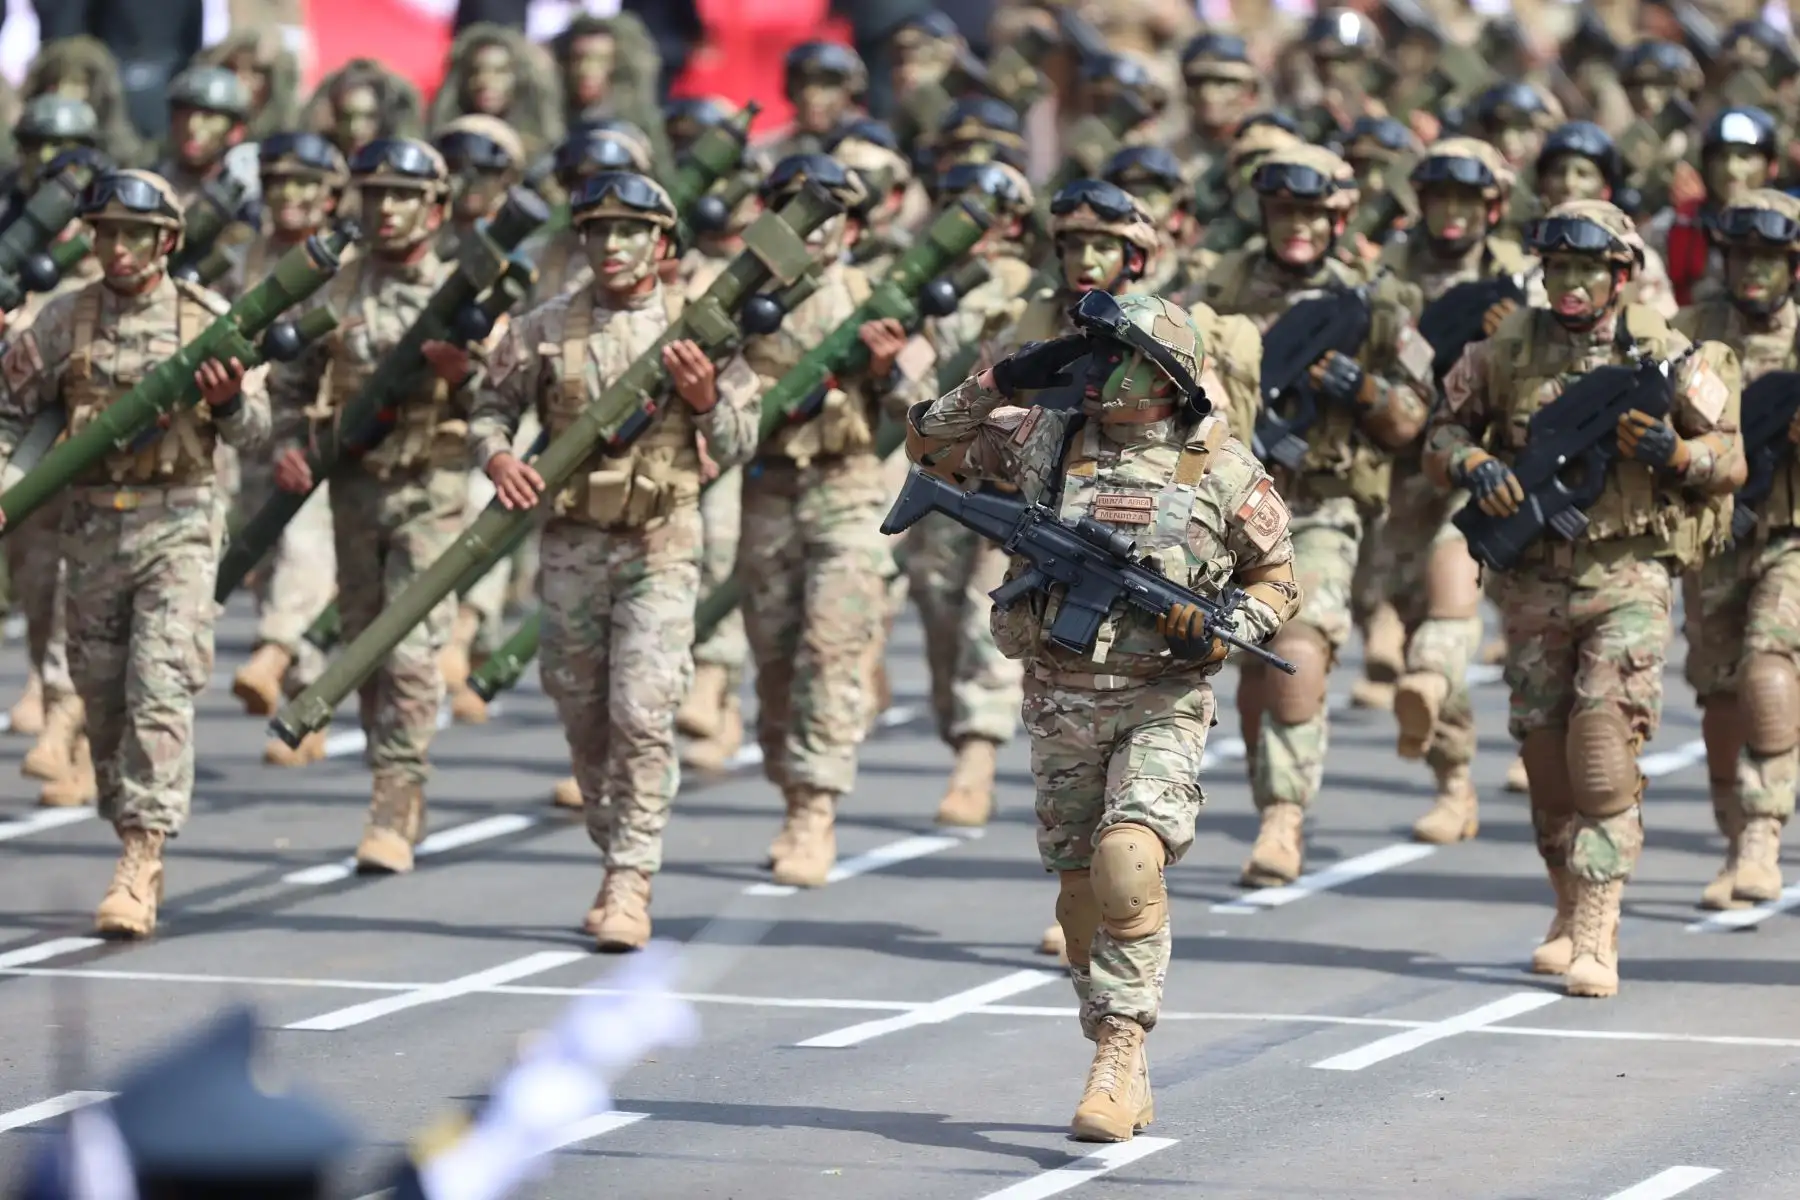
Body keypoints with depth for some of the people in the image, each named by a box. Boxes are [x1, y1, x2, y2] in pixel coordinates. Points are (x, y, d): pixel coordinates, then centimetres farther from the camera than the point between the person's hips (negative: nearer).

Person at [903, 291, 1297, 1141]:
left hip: (1161, 706, -3)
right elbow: (929, 443, 14)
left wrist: (1222, 630, -10)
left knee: (1127, 866, -23)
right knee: (1081, 890, 8)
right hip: (1061, 700, 4)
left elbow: (1277, 582, 9)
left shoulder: (1223, 469, -2)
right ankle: (1122, 1072, 22)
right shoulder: (1043, 439, 3)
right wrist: (1001, 382, 0)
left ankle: (1120, 1059, -16)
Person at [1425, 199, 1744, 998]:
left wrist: (1675, 453, -17)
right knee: (1544, 752, 8)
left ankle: (1596, 936, -14)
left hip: (1628, 578, -3)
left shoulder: (1664, 355, -2)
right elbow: (1443, 433, 13)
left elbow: (1729, 461, 3)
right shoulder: (1506, 352, 3)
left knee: (1604, 745, -14)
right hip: (1534, 580, 3)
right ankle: (1570, 909, 27)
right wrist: (1473, 464, -9)